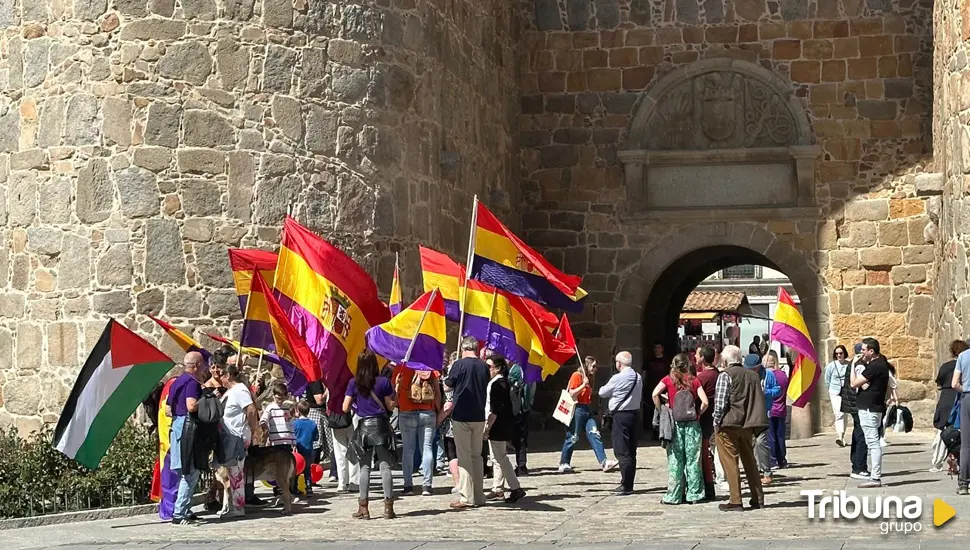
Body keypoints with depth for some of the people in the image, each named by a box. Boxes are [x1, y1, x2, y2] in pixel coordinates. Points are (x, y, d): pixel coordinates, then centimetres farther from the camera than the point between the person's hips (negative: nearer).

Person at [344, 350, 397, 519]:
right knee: (385, 466, 2)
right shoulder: (384, 382, -4)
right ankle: (388, 506, -1)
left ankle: (363, 507, 4)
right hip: (381, 425, 0)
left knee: (364, 467, 5)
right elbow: (390, 406, -1)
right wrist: (395, 393, 14)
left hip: (363, 426, 0)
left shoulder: (354, 383, -2)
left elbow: (345, 408, -1)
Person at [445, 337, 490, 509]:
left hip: (461, 416, -5)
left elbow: (449, 385, -1)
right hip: (479, 416, 5)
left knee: (464, 457, -1)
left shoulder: (459, 364, -11)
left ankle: (466, 498, -4)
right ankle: (479, 497, 16)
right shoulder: (484, 366, 2)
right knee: (477, 456, 14)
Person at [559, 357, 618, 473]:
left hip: (586, 411, 8)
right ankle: (564, 464, 8)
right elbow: (572, 394, -15)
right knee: (572, 438, -3)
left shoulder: (589, 378, 18)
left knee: (595, 435, -4)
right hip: (577, 410, -8)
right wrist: (584, 385, -18)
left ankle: (604, 462, -11)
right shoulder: (576, 376, -7)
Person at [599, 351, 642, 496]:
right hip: (634, 412, 8)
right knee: (631, 451, 11)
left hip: (621, 416, -8)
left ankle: (626, 486, -6)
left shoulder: (618, 378, -14)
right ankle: (628, 484, 16)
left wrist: (611, 393, 18)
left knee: (622, 452, -4)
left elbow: (602, 393, -3)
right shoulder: (638, 377, 8)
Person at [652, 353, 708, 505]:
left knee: (675, 460, 2)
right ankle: (694, 495, 9)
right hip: (692, 423, 1)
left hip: (675, 423, -1)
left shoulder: (668, 379, 2)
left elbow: (655, 394, -14)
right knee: (693, 459, 6)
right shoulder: (694, 380, 4)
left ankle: (673, 496, 2)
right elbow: (705, 402, -5)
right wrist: (698, 413, 10)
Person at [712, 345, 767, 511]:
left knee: (730, 462, 0)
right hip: (747, 425, 6)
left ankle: (735, 501, -3)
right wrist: (755, 424, 14)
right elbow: (760, 400, 9)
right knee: (750, 461, 15)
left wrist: (717, 423, -3)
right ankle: (758, 498, 18)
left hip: (729, 425, -5)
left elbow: (720, 402, -13)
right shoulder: (753, 375, 7)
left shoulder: (725, 375, -9)